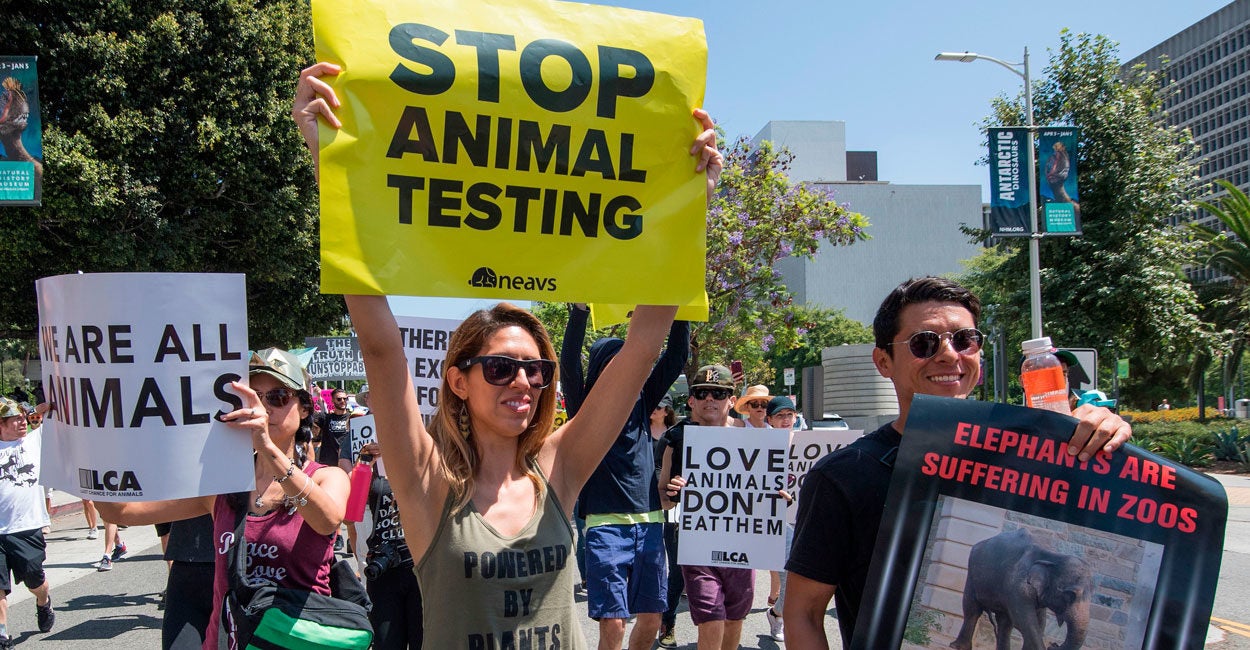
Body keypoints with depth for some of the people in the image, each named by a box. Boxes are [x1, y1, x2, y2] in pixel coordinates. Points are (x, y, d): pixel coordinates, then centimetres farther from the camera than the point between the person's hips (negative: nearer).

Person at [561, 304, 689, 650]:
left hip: (649, 522, 5)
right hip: (606, 523, -5)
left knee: (650, 620, 10)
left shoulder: (641, 401, 11)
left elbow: (676, 357, 5)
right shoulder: (586, 405, 0)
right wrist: (580, 310, -29)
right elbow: (568, 363, -17)